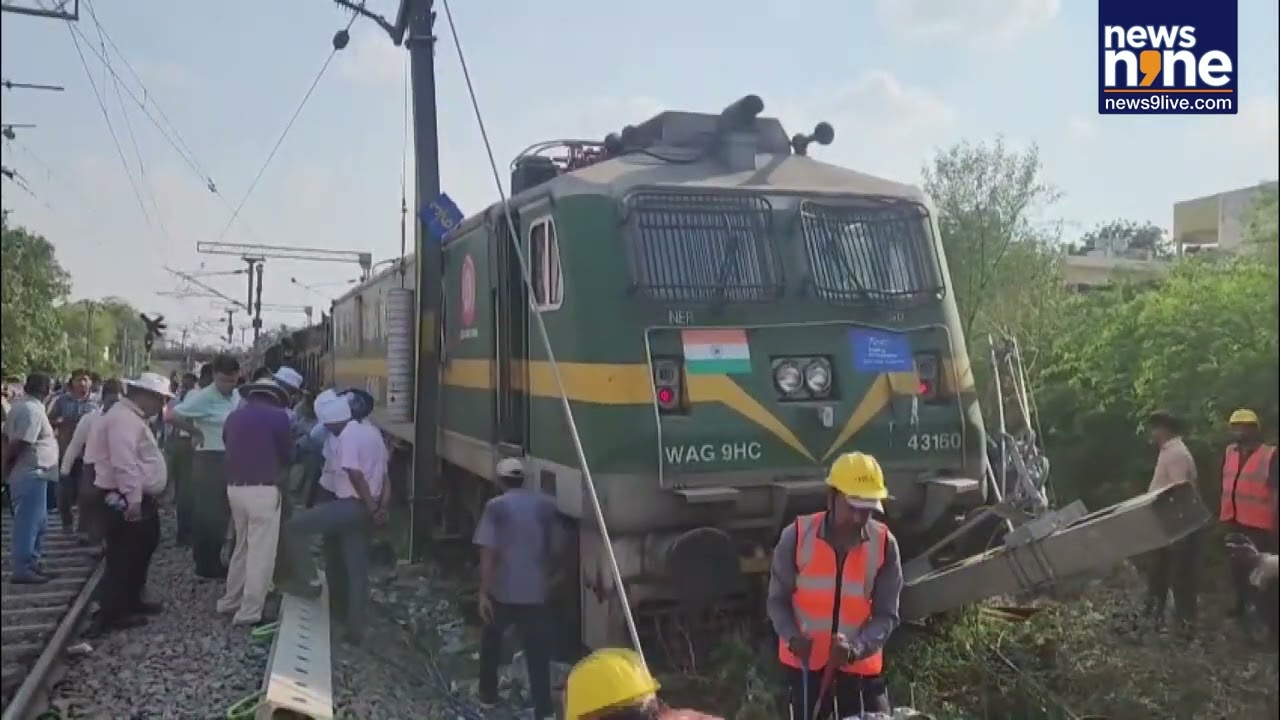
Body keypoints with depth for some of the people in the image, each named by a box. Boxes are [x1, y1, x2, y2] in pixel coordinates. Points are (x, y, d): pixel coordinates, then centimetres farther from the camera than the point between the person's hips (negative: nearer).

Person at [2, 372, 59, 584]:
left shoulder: (20, 406, 13)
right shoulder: (33, 410, -18)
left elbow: (6, 437, 14)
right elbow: (19, 444, -23)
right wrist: (7, 468, -10)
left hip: (31, 474, 10)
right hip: (31, 474, -10)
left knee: (37, 522, 17)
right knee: (28, 523, -5)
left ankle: (30, 563, 25)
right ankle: (21, 570, -1)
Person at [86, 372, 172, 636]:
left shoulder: (133, 417, 16)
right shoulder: (124, 418, -19)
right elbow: (124, 463, -27)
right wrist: (132, 500, -29)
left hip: (140, 498, 11)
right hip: (126, 501, -11)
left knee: (140, 552, 20)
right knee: (122, 557, -4)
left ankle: (131, 601, 31)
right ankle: (110, 614, 2)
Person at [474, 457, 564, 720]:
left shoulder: (496, 506, -6)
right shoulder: (546, 504, 5)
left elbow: (488, 552, -11)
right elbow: (555, 549, 10)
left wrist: (483, 592, -9)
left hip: (503, 590, -1)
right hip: (536, 591, 2)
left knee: (491, 639, 23)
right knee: (538, 652, 4)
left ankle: (488, 692, 33)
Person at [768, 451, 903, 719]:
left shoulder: (884, 544, -12)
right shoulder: (797, 536, -15)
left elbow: (886, 614, -10)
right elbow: (777, 600, -6)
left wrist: (856, 647, -28)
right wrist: (792, 637, -26)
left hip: (860, 661, 1)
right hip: (805, 659, -1)